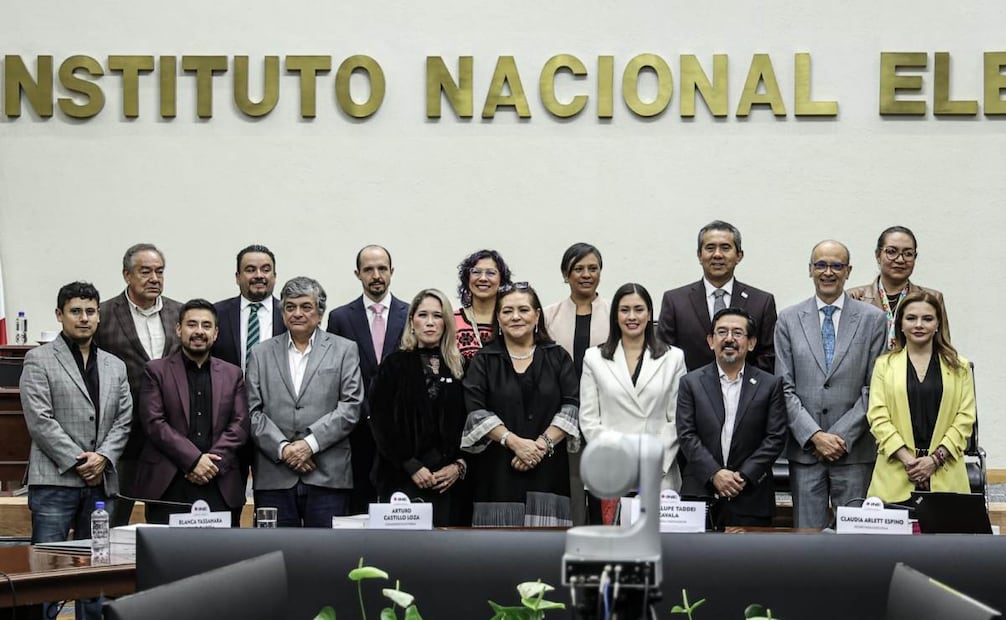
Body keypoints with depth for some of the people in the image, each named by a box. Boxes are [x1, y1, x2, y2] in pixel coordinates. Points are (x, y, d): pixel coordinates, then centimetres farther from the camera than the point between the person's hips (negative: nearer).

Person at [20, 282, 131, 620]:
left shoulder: (115, 366, 17)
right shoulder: (39, 360, 1)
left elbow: (123, 420, 10)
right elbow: (40, 420, -7)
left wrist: (103, 457, -7)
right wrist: (77, 461, -11)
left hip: (100, 481, 5)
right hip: (55, 481, -5)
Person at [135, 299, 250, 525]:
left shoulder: (232, 374, 16)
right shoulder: (156, 371, 7)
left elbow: (240, 425, 8)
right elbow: (154, 422, -3)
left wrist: (212, 463, -8)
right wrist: (194, 460, -12)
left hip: (219, 487, 2)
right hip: (168, 486, -2)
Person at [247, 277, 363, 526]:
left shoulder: (344, 350, 10)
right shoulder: (261, 353, 14)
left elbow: (351, 407, 0)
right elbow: (252, 411, 6)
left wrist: (311, 443, -10)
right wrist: (282, 448, -8)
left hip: (328, 477, -1)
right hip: (274, 477, 1)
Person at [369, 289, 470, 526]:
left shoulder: (458, 368, 12)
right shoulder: (395, 365, 5)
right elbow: (381, 423, -1)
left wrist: (459, 466, -4)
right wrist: (412, 467, -8)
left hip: (450, 480, 2)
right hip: (404, 479, -2)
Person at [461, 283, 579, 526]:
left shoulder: (557, 358, 12)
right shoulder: (483, 361, 9)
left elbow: (572, 406, 2)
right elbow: (475, 411, -2)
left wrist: (543, 443, -11)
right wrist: (514, 442, -13)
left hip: (548, 469, 0)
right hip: (498, 470, 0)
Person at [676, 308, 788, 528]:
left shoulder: (770, 384, 7)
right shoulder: (691, 383, 8)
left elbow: (776, 437, 1)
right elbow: (687, 435, 1)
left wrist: (744, 476, -10)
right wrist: (714, 474, -12)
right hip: (700, 492, 0)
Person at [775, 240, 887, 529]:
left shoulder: (872, 319, 5)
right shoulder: (789, 320, 8)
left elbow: (874, 388, 0)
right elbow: (785, 388, 3)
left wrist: (841, 436, -8)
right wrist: (814, 436, -9)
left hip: (854, 451, -1)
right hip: (804, 451, 1)